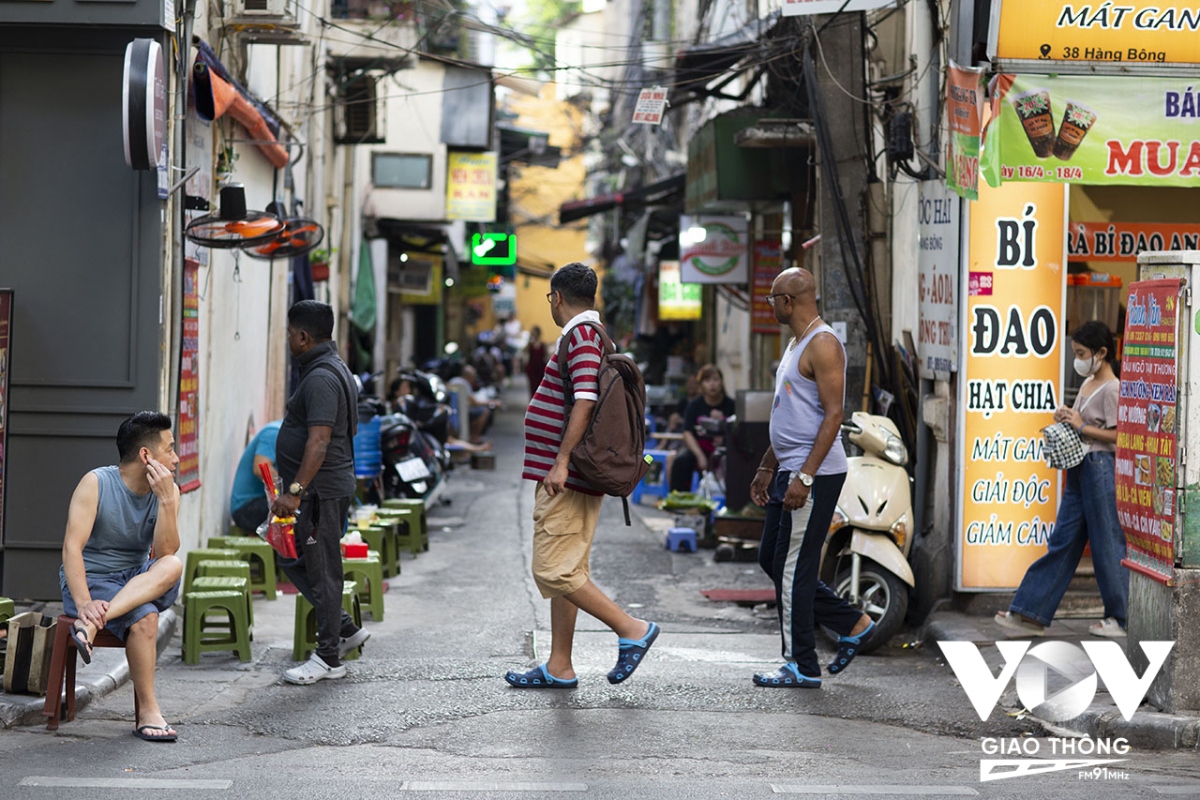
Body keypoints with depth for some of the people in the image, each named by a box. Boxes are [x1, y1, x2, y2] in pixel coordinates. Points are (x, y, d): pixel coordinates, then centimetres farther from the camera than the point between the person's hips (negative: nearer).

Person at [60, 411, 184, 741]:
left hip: (140, 583, 4)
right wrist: (83, 603, -35)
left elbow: (165, 554, -12)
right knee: (145, 616, -33)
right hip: (91, 579, -4)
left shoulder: (168, 491, 1)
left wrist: (166, 500, -23)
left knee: (172, 567, -29)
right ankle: (147, 712, -26)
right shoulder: (96, 484, -11)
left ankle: (93, 625, -39)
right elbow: (71, 547, -21)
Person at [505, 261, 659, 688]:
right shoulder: (594, 335, 18)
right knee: (563, 572, 11)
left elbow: (585, 400, -24)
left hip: (565, 478, -11)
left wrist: (561, 461, -26)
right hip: (573, 479, 11)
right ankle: (559, 667, 14)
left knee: (554, 571, -11)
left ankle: (631, 629, -7)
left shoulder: (581, 335, -14)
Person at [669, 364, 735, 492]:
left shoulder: (730, 405, 0)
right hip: (698, 447, 2)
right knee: (681, 460, -28)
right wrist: (700, 456, -19)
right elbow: (688, 433, -5)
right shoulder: (694, 405, 3)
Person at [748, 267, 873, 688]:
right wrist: (767, 468, 23)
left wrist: (804, 477, -25)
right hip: (790, 471, 11)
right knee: (770, 560, 13)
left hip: (814, 475, -11)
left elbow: (833, 415, -20)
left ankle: (802, 667, 1)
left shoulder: (823, 345, -14)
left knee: (792, 568, -7)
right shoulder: (796, 344, 18)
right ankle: (852, 624, 20)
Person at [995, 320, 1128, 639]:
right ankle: (1030, 614, 9)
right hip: (1079, 469, 10)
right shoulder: (1087, 384, 15)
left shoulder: (1111, 389, -13)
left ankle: (1122, 618, 8)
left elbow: (1117, 434, -19)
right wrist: (1066, 420, 6)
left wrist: (1081, 426, -16)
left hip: (1102, 467, -10)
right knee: (1062, 543, 9)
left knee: (1107, 543, -2)